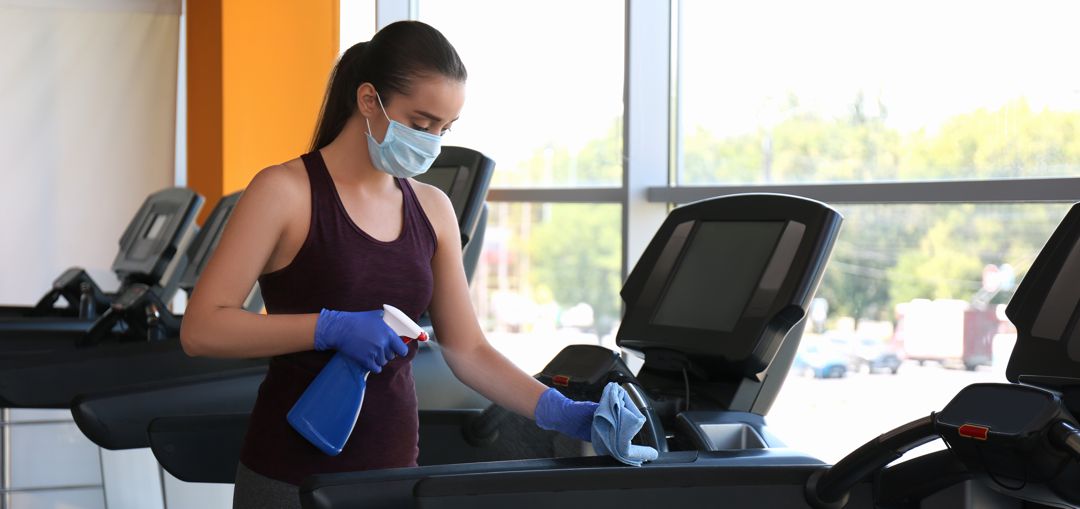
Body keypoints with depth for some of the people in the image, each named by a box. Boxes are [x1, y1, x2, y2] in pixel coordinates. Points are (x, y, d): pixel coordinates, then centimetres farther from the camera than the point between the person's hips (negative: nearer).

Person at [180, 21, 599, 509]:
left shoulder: (432, 209, 7)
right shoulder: (286, 192, -10)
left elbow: (467, 350, 8)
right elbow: (200, 329, -15)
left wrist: (560, 413, -5)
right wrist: (331, 328, -24)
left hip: (394, 467, 6)